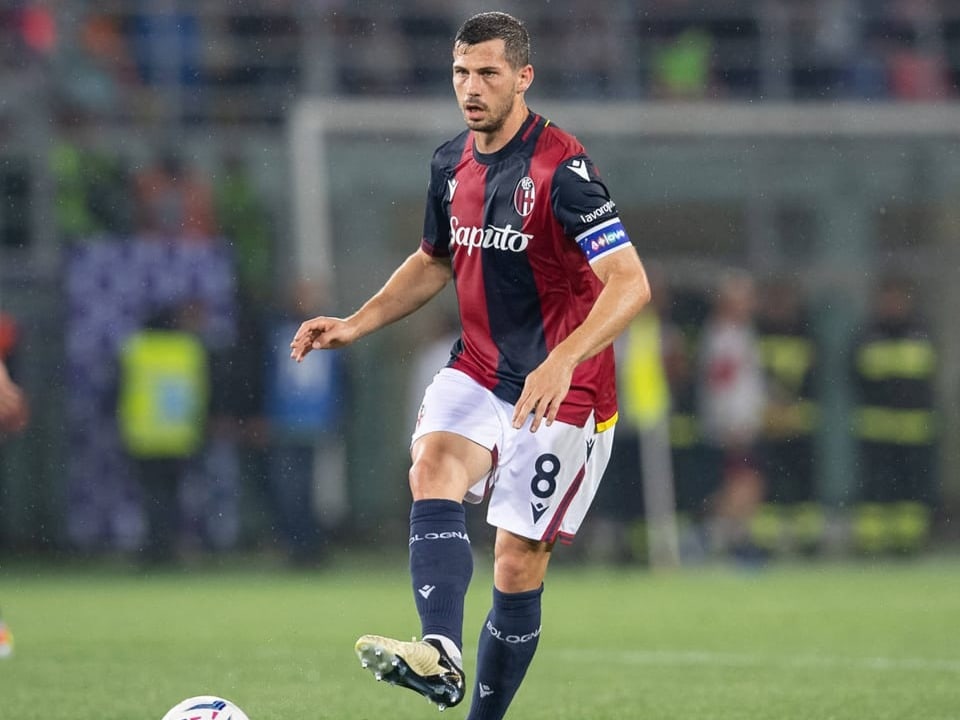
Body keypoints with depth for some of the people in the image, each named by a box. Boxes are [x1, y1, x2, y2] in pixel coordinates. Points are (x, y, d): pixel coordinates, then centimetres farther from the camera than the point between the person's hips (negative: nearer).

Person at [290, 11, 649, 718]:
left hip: (563, 392, -5)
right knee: (433, 466, -26)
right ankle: (440, 651, -45)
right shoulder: (452, 163, 5)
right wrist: (357, 323, 9)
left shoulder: (560, 168, -19)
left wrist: (563, 360, -39)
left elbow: (631, 282, -26)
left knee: (519, 562, -3)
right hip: (478, 373, 5)